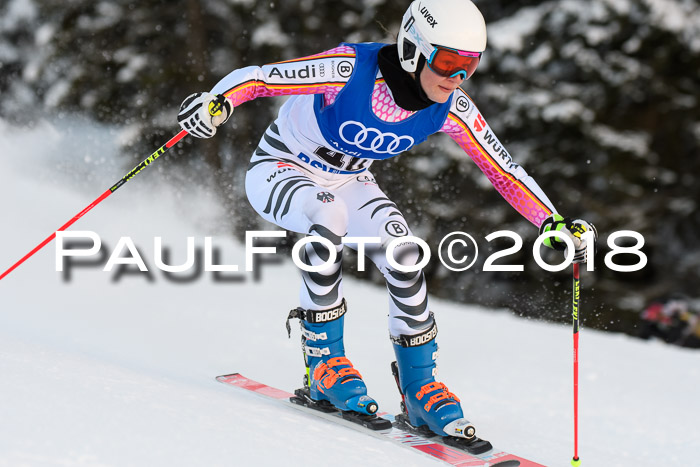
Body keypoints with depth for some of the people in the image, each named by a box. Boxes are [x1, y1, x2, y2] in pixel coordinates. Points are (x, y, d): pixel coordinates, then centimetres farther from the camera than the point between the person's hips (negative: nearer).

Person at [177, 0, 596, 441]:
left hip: (348, 181, 5)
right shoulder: (352, 70, -33)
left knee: (403, 252, -20)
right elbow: (256, 76, -31)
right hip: (280, 170, -5)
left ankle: (420, 385, -5)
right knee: (330, 216, -36)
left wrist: (555, 223, -17)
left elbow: (504, 169, -8)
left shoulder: (450, 108, -17)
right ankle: (323, 358, -20)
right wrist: (217, 102, -51)